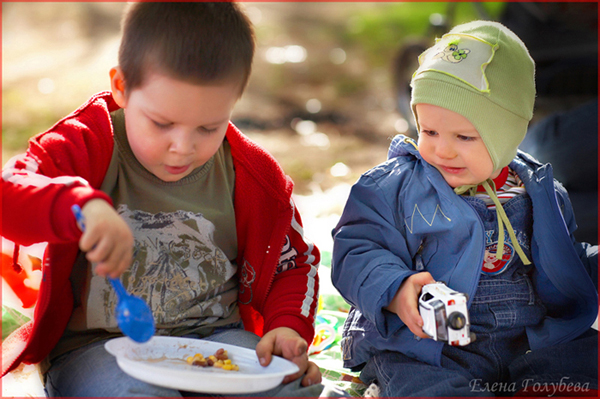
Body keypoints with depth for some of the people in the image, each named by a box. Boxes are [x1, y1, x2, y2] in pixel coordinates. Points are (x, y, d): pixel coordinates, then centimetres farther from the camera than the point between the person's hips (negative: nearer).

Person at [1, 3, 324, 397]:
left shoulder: (256, 177, 0)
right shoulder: (87, 147, -7)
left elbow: (295, 261, 14)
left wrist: (288, 327, -5)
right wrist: (81, 206, -43)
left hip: (217, 335, 3)